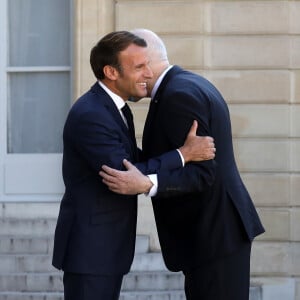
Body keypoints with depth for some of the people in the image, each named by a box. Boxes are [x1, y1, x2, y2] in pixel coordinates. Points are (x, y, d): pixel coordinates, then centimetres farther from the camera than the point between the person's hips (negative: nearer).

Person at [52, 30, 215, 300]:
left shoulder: (114, 107, 10)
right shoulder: (89, 115, -21)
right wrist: (184, 153, -19)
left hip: (109, 246, 10)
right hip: (89, 247, -10)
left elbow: (134, 162, 17)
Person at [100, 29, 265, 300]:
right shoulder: (192, 87, 14)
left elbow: (203, 174, -21)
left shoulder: (178, 96, -18)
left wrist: (143, 185, -32)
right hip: (216, 226, 10)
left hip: (213, 233, -10)